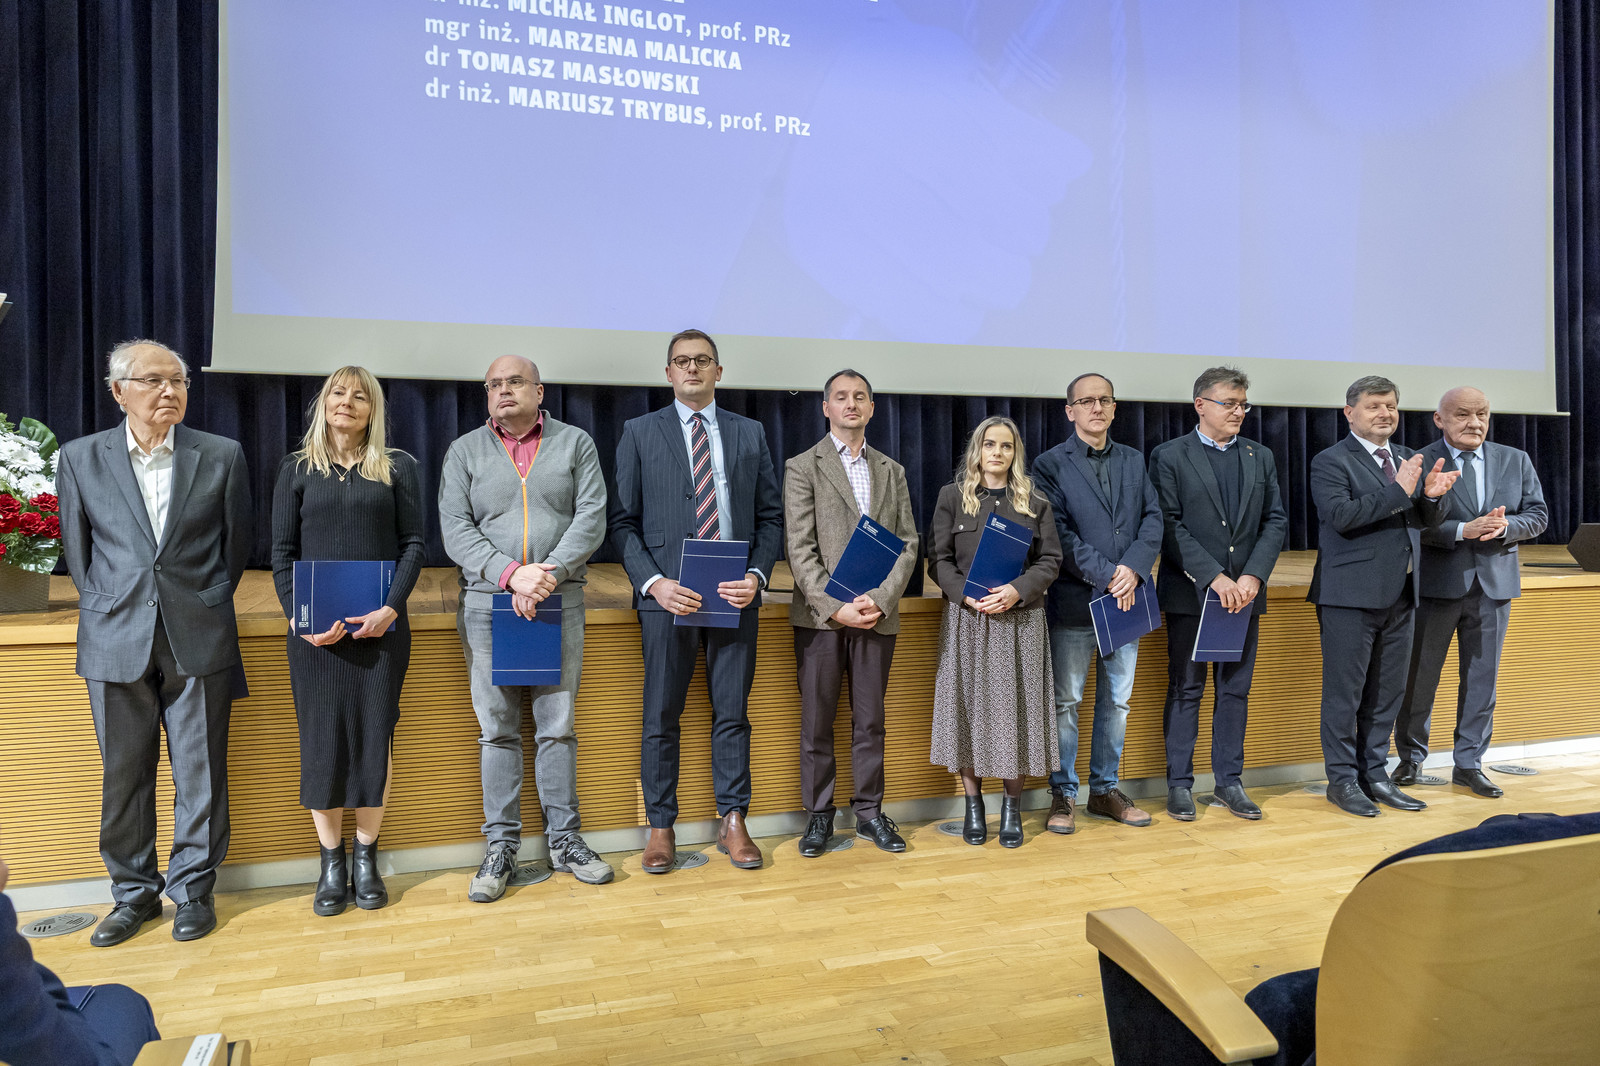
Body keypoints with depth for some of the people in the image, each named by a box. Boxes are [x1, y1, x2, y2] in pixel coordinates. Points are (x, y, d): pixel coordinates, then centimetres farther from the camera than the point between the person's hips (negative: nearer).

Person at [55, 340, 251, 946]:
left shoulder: (221, 456, 1)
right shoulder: (81, 458, 4)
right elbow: (77, 549, 12)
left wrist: (206, 604, 10)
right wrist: (107, 608, 9)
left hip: (198, 639, -1)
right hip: (116, 642, 1)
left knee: (200, 772, 5)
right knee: (123, 775, 10)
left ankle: (193, 889, 20)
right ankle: (134, 892, 26)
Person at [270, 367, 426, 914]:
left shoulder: (397, 467, 6)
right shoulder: (297, 468, 8)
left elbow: (413, 542, 2)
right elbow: (282, 552, 6)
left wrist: (391, 607, -11)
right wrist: (300, 618, -8)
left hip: (379, 625, 0)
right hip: (316, 630, 1)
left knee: (374, 737, 4)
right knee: (321, 740, 4)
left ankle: (366, 858, 18)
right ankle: (331, 862, 17)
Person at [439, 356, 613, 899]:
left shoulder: (575, 443, 8)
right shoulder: (464, 451, 9)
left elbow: (591, 519, -2)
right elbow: (456, 529, -1)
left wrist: (549, 572, -16)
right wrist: (511, 573, -15)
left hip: (560, 601, 0)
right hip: (487, 603, 1)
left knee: (558, 726, 4)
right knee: (497, 729, 4)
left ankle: (564, 839, 16)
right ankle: (501, 845, 14)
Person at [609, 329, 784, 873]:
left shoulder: (750, 433, 12)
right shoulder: (639, 432, 7)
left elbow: (770, 516, 10)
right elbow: (624, 521, 2)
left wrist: (757, 575, -6)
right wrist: (652, 582, -12)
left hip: (735, 594, 2)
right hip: (667, 595, -1)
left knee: (732, 714, 8)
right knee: (661, 717, 5)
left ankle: (732, 821, 20)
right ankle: (660, 826, 18)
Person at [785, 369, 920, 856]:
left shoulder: (892, 472, 14)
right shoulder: (802, 467, 2)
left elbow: (908, 543, 7)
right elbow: (800, 550, -6)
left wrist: (881, 598, -8)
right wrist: (834, 607, -15)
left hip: (877, 614, 3)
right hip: (820, 616, -3)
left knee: (870, 721, 10)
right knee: (816, 723, 5)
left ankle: (869, 812, 22)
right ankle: (819, 815, 18)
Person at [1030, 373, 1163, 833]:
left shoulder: (1134, 462, 13)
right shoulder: (1051, 464, -2)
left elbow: (1153, 520, 5)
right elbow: (1059, 534, -10)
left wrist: (1133, 569, -12)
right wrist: (1106, 574, -16)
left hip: (1126, 598, 5)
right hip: (1075, 601, -5)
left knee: (1117, 701, 12)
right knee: (1065, 701, 3)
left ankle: (1106, 789, 25)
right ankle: (1063, 795, 15)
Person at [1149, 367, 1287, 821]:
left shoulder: (1260, 457, 11)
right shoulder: (1169, 457, -3)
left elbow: (1275, 521, 7)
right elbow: (1170, 527, -10)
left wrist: (1253, 576, -8)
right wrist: (1214, 576, -16)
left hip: (1244, 592, 4)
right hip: (1190, 593, -4)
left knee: (1236, 690, 10)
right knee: (1185, 690, 3)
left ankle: (1229, 781, 20)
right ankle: (1179, 784, 13)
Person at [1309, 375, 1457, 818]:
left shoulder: (1406, 459, 16)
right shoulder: (1331, 461, -6)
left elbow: (1425, 522, 16)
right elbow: (1339, 515, -20)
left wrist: (1430, 496, -5)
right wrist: (1398, 492, -21)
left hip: (1399, 596, 7)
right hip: (1351, 596, -7)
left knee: (1388, 692, 13)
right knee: (1344, 693, 1)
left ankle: (1375, 774, 25)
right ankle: (1343, 780, 11)